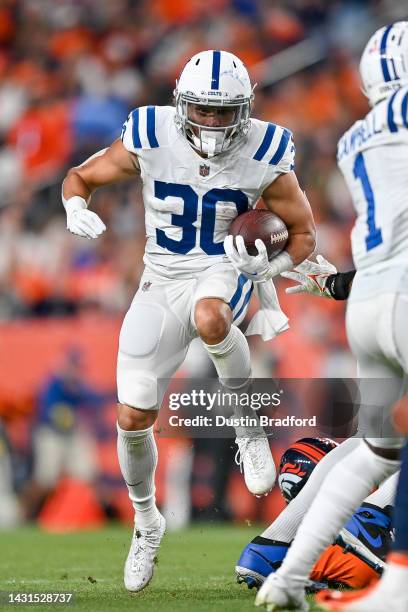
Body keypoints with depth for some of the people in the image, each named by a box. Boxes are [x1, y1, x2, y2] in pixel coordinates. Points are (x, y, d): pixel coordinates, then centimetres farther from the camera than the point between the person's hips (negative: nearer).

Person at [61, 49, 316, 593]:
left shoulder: (265, 157, -15)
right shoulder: (150, 140, -14)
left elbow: (303, 231, 0)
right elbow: (79, 178, 1)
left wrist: (268, 274, -15)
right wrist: (78, 210, -21)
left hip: (225, 269, -2)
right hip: (162, 279, 2)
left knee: (209, 318, -41)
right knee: (133, 417, -3)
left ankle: (250, 424, -15)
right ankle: (146, 522, 26)